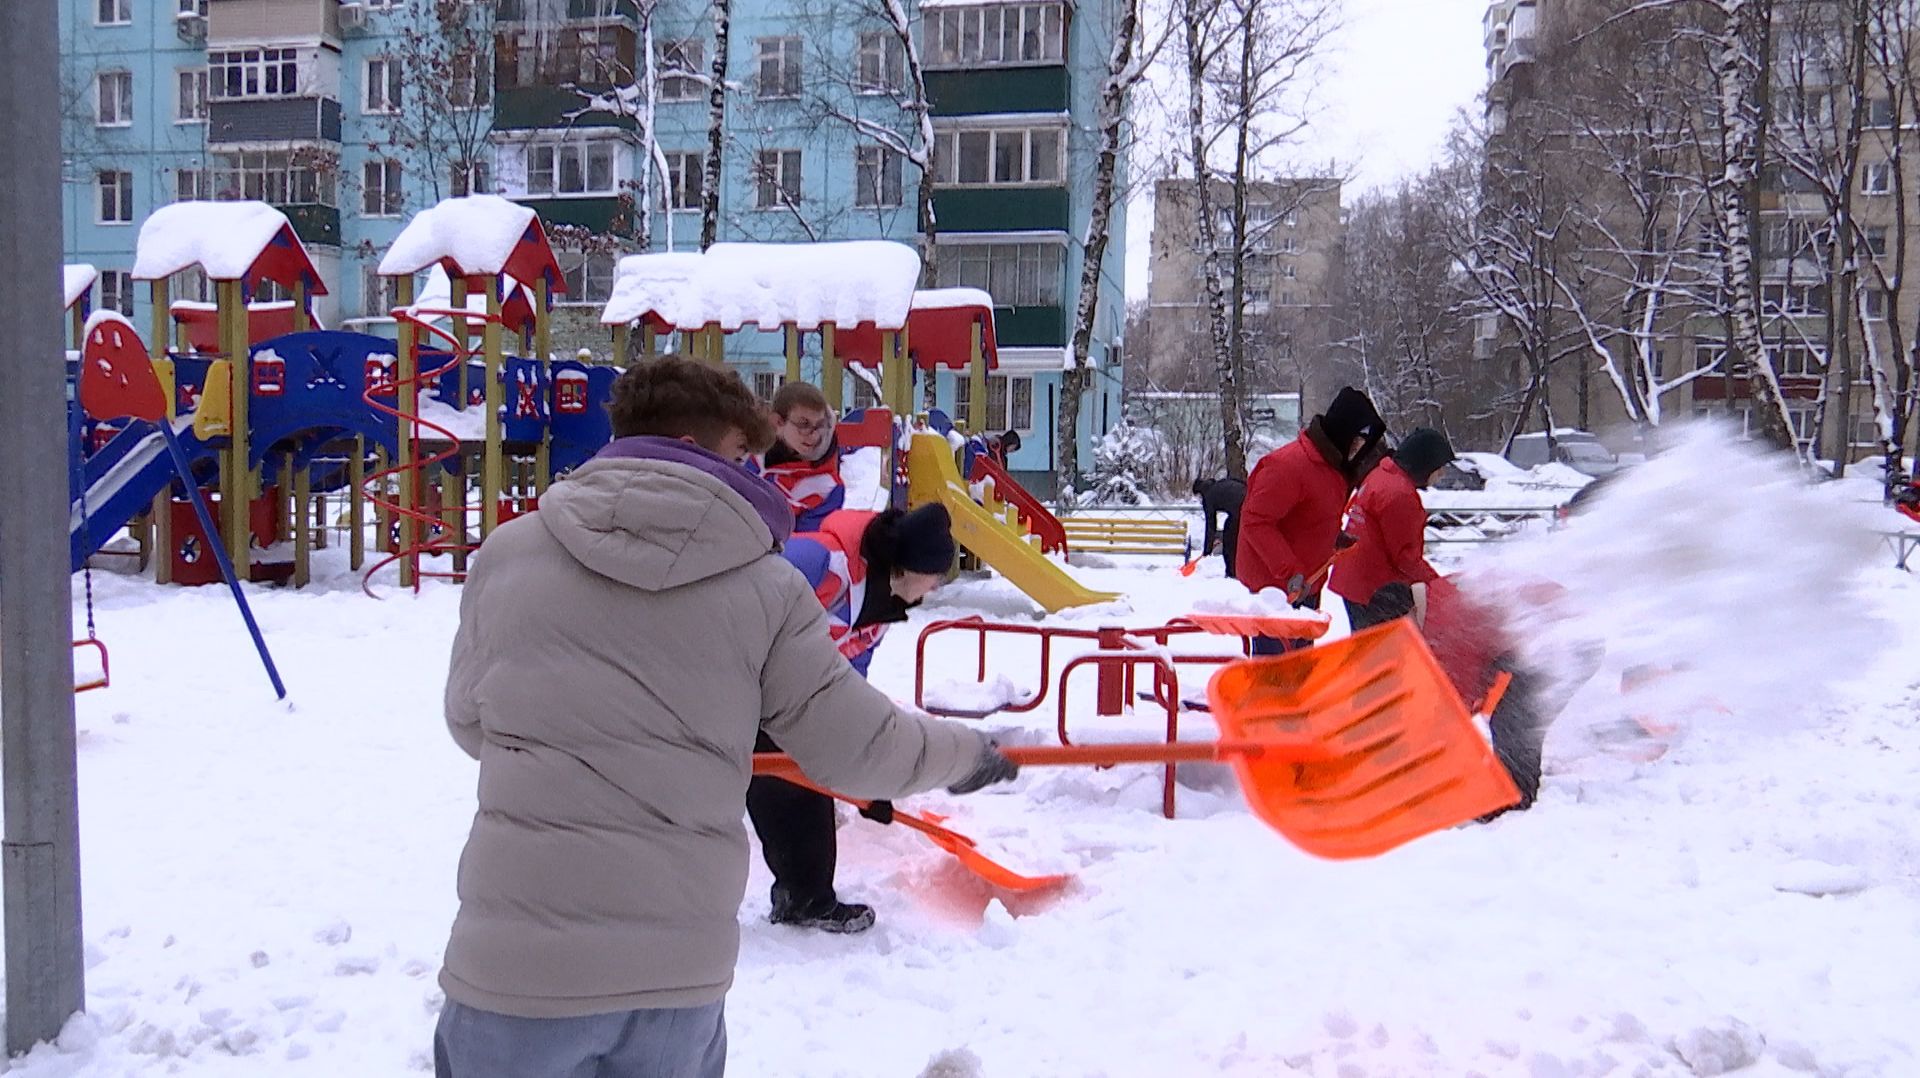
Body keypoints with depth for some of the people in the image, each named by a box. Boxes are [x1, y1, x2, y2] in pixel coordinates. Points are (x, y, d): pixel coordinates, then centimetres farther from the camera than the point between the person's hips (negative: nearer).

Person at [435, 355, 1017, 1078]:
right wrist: (962, 754, 20)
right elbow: (858, 747, 1)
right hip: (684, 964, 0)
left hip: (515, 960, 0)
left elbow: (470, 722, 13)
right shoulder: (766, 586, -4)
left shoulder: (506, 553, 0)